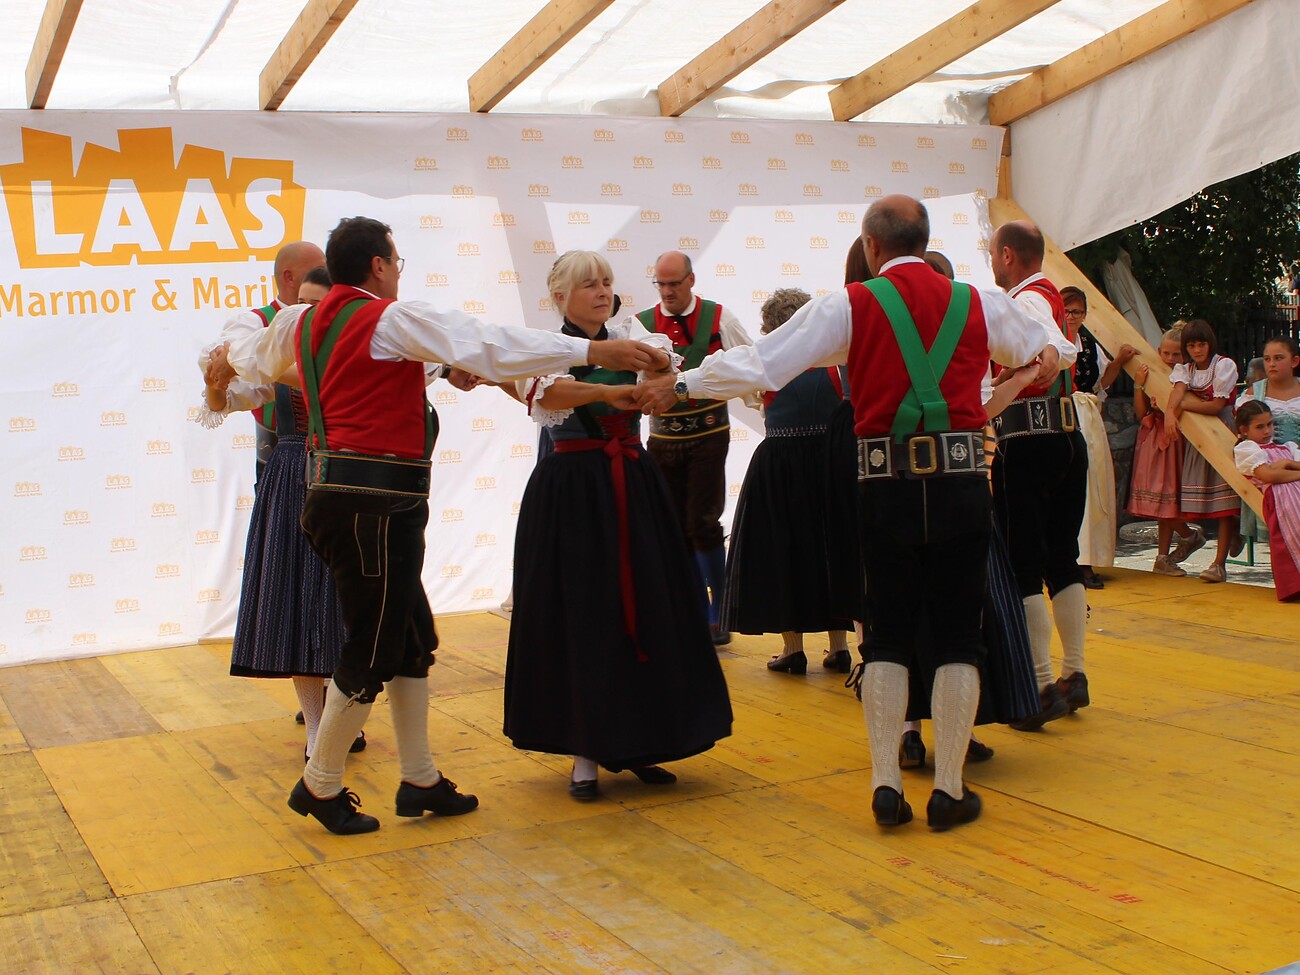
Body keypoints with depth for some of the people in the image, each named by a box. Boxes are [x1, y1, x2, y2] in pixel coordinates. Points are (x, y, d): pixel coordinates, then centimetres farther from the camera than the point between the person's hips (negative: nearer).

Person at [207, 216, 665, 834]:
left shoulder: (302, 323, 14)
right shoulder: (391, 319, -11)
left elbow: (255, 355, 36)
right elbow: (489, 346, -18)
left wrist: (227, 361, 61)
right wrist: (591, 351, -19)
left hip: (339, 498, 9)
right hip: (373, 505, -9)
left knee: (412, 640, 15)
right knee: (372, 651, 2)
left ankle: (420, 780, 22)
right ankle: (321, 786, 16)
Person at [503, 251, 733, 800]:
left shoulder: (629, 335, 8)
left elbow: (659, 358, -14)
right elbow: (542, 389, -26)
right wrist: (611, 391, -40)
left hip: (635, 488, 4)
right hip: (571, 493, -4)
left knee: (647, 615, 4)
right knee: (580, 620, -1)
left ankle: (637, 744, 17)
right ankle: (585, 752, 10)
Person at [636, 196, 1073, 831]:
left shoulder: (850, 307, -1)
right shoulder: (977, 304, 7)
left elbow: (760, 363, -3)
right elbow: (1052, 350, 24)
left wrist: (680, 386, 8)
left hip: (886, 486, -1)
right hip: (960, 483, 1)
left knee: (887, 636, 10)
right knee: (958, 636, 7)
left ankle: (885, 784, 7)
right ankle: (949, 790, 7)